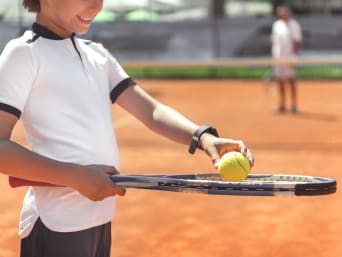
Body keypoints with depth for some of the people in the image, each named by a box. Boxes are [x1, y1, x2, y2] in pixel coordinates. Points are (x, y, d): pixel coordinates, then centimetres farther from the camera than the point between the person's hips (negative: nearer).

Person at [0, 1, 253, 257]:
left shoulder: (97, 54, 12)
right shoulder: (24, 54, -10)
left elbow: (151, 111, 3)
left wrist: (203, 137, -15)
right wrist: (76, 176, -25)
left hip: (100, 217, 7)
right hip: (58, 226, -7)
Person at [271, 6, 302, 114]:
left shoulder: (294, 25, -5)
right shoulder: (276, 25, 10)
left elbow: (296, 42, -8)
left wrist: (294, 56, -16)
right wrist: (274, 55, 11)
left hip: (289, 57, -5)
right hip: (278, 57, 5)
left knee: (291, 80, -3)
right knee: (279, 80, 7)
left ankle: (294, 105, 2)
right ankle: (282, 105, 16)